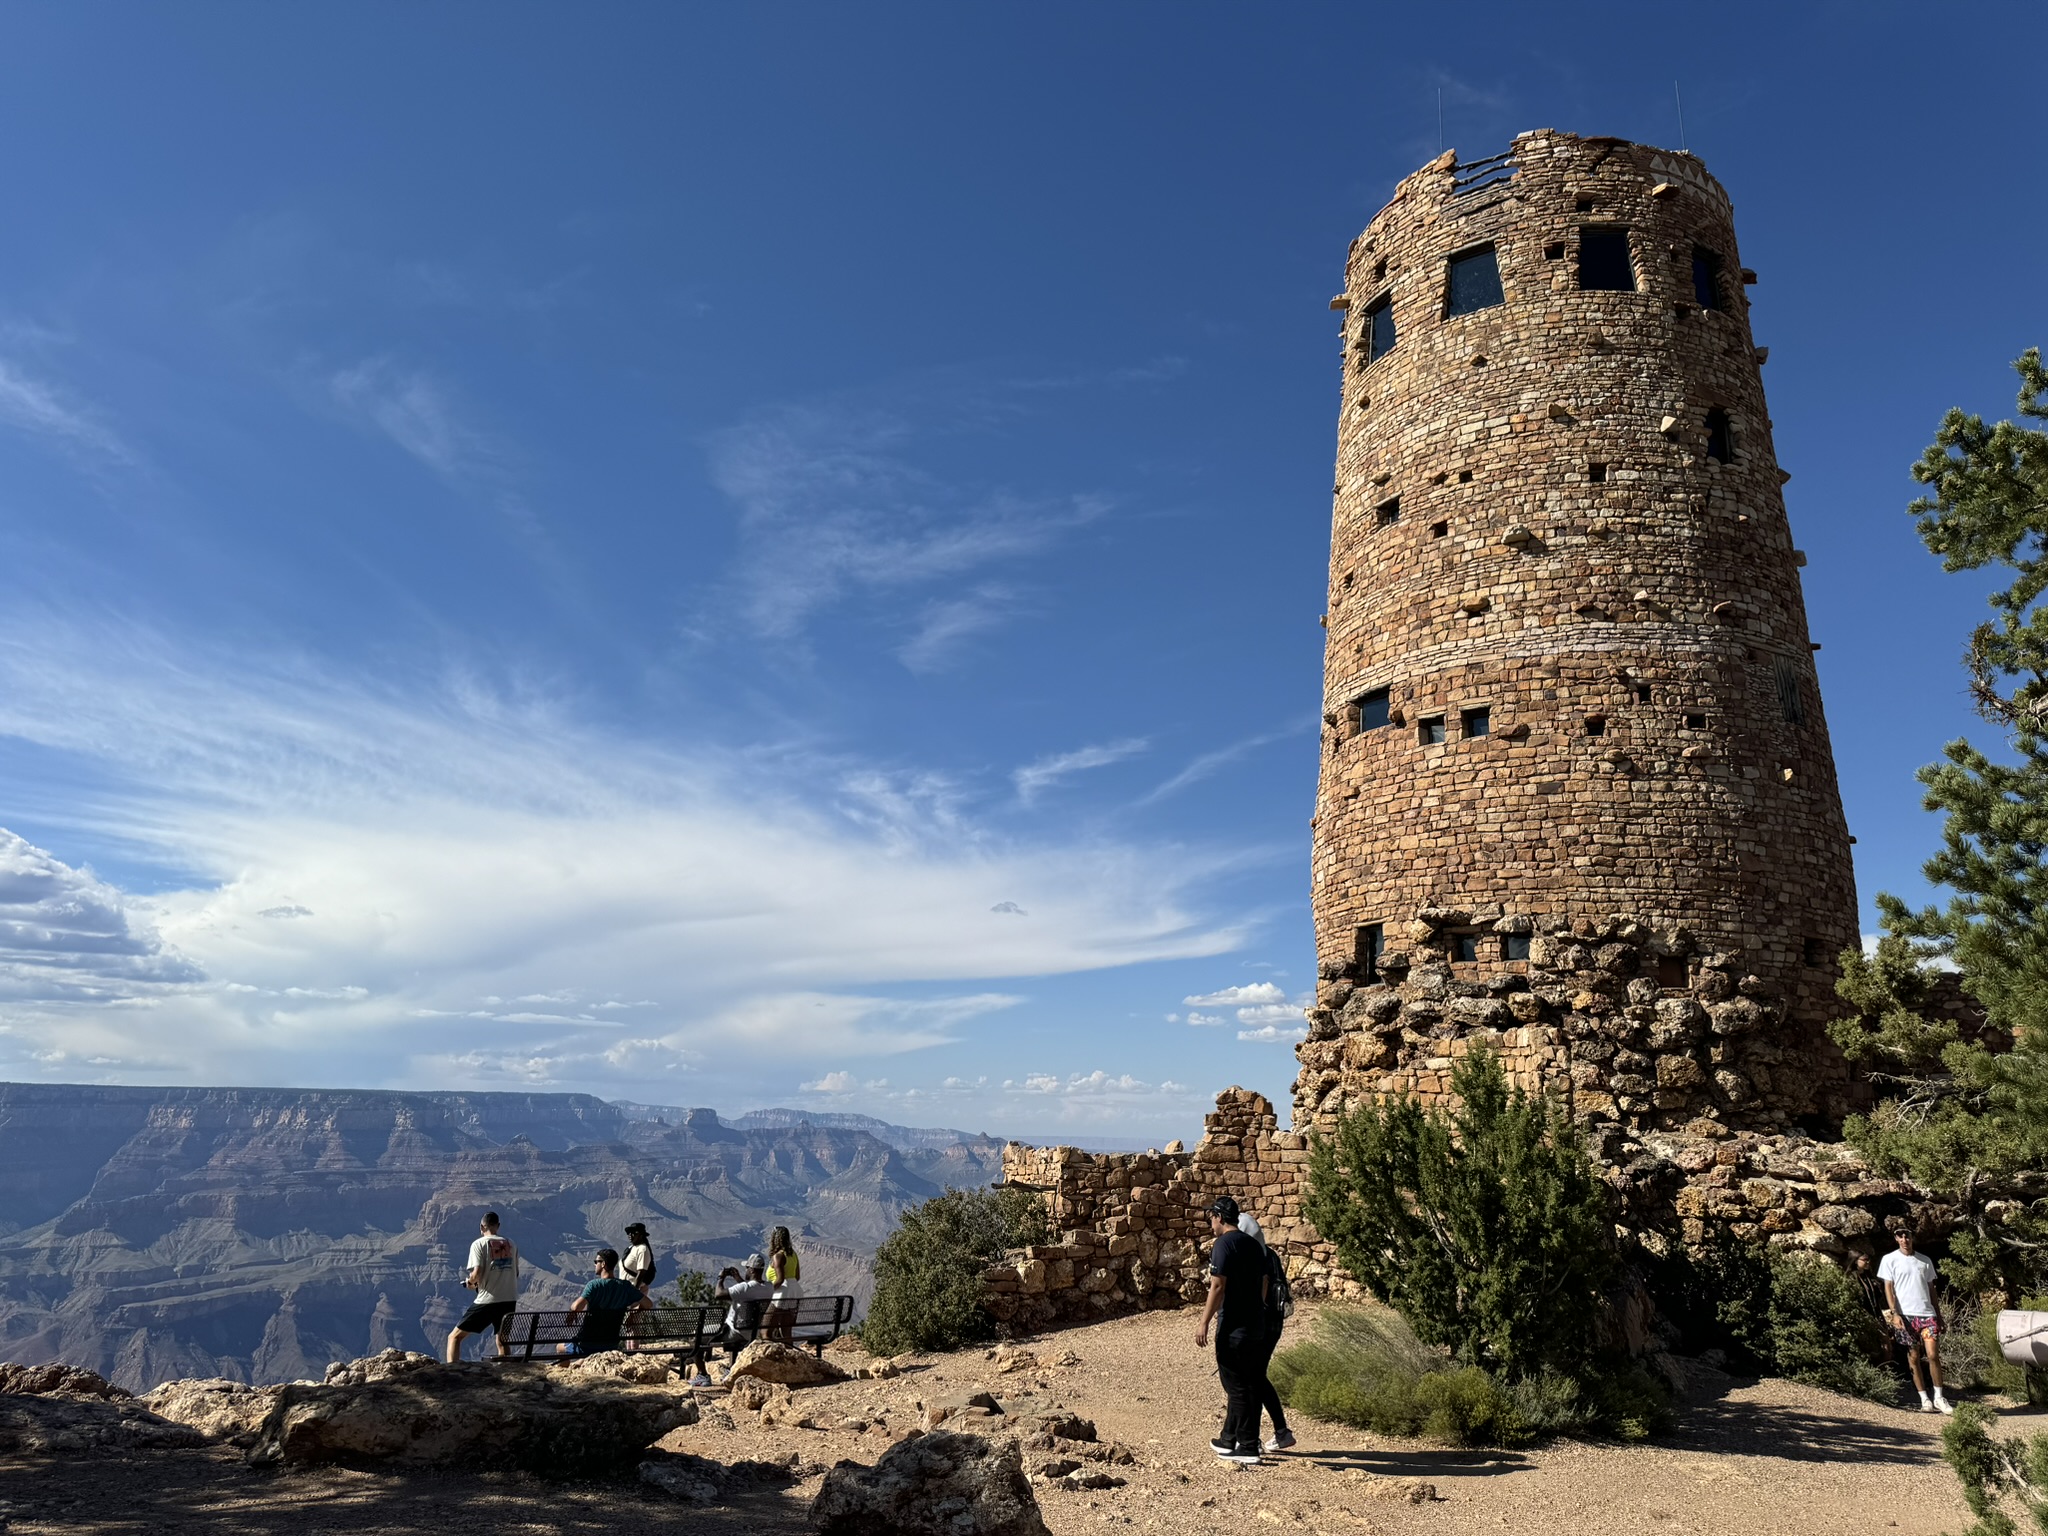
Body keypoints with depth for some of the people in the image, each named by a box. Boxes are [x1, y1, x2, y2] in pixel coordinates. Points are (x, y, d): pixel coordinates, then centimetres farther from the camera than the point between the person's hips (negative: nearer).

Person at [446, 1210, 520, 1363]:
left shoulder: (479, 1244, -2)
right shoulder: (511, 1244, 12)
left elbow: (477, 1274, -12)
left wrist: (470, 1282, 7)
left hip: (487, 1300, -5)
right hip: (510, 1300, 5)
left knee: (454, 1337, 8)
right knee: (502, 1342, 21)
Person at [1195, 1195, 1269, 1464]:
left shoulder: (1224, 1244, -14)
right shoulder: (1254, 1245, 12)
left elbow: (1217, 1287, -19)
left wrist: (1204, 1323, -14)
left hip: (1233, 1328, -9)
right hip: (1256, 1326, 9)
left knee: (1237, 1387, 0)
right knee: (1248, 1384, 15)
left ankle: (1248, 1447, 5)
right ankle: (1230, 1439, 25)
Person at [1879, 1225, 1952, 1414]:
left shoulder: (1925, 1261, 12)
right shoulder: (1890, 1260, 3)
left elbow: (1931, 1290, 16)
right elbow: (1888, 1288, -1)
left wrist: (1939, 1316, 11)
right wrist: (1894, 1314, -10)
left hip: (1927, 1313, 2)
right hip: (1905, 1315, -2)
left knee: (1933, 1355, -8)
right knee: (1914, 1359, 2)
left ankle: (1938, 1398, 5)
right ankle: (1925, 1400, 8)